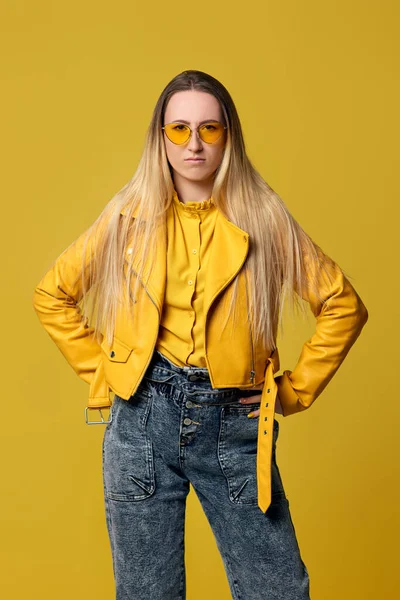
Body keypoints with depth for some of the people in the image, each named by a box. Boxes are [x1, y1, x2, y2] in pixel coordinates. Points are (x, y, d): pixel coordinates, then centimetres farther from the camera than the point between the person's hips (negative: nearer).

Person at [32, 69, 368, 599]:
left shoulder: (263, 218, -1)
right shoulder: (130, 216, 3)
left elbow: (343, 306, 4)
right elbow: (52, 296, 11)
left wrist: (295, 390, 0)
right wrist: (101, 372, 5)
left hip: (234, 421, 0)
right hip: (143, 416, 1)